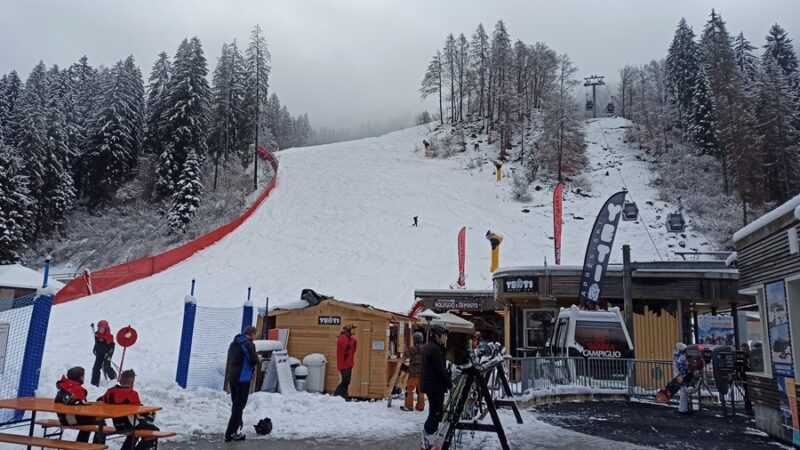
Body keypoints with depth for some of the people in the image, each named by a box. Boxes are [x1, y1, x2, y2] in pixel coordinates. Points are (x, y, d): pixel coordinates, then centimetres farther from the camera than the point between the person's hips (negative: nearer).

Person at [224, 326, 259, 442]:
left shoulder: (233, 344, 14)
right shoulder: (248, 344, -13)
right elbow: (254, 361, -16)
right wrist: (257, 358, 4)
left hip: (232, 378, 8)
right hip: (243, 379, -8)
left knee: (235, 404, 18)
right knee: (239, 406, -4)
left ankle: (237, 426, 29)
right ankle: (231, 433, -4)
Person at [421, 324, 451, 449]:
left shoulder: (427, 347, 13)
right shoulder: (435, 349, -18)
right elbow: (440, 370, -19)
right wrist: (450, 384, -10)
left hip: (429, 384, 10)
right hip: (435, 386, -10)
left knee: (434, 412, 17)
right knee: (435, 414, -4)